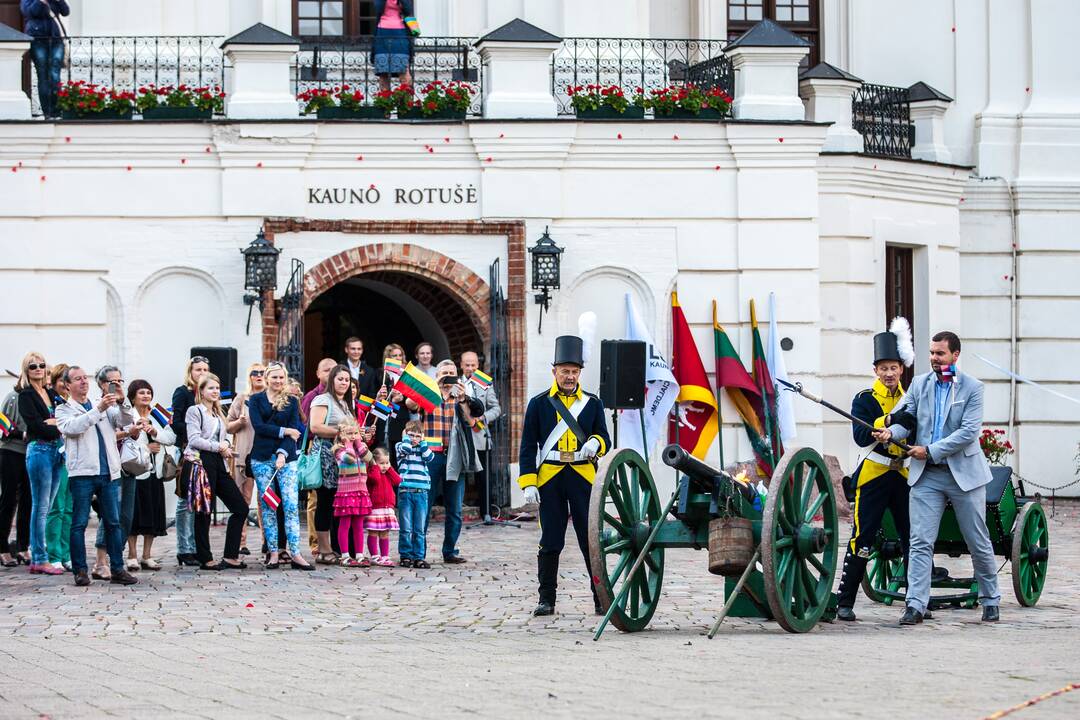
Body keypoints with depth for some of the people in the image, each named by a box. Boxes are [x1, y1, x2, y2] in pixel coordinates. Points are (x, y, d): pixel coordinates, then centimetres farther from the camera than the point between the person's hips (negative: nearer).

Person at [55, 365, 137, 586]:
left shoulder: (104, 407, 18)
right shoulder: (64, 410, 5)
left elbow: (127, 421, 10)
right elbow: (72, 427, -15)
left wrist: (122, 401, -9)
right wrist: (98, 409, -22)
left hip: (109, 473, 4)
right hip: (82, 473, -4)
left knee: (113, 522, 3)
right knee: (79, 524, -4)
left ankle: (117, 569, 6)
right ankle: (80, 570, 0)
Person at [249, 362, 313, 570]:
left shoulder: (292, 402, 10)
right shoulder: (256, 400, 7)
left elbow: (295, 430, 1)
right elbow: (258, 426, -5)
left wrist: (283, 453, -12)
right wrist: (284, 431, -8)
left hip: (286, 457, 0)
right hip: (262, 457, 0)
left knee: (291, 505, -8)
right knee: (267, 506, 1)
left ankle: (295, 553, -10)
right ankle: (273, 553, 5)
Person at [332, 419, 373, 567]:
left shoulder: (360, 446, 13)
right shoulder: (339, 448, -6)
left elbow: (368, 458, -6)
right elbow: (349, 458, -23)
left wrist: (359, 443, -4)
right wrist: (348, 443, -12)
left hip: (361, 491, 6)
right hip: (346, 491, -6)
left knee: (359, 526, 9)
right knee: (345, 524, -3)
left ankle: (359, 555, 13)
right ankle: (345, 556, -1)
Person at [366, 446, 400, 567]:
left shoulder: (388, 474, 15)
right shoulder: (372, 472, -6)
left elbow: (398, 481, 0)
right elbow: (375, 478, -28)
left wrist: (390, 468, 3)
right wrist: (375, 466, -15)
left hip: (388, 507, 6)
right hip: (374, 508, -6)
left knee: (385, 534, 10)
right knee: (373, 533, -2)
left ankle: (385, 557, 13)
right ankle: (375, 557, 0)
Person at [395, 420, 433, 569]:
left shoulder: (423, 449, 15)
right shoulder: (401, 446, 8)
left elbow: (429, 457, -3)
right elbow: (405, 448, -14)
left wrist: (422, 442, 3)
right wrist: (406, 436, 2)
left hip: (421, 493, 2)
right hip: (405, 491, -2)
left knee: (420, 529, 2)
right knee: (406, 528, -1)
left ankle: (419, 557, 5)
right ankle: (405, 556, 6)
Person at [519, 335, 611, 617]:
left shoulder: (592, 403, 10)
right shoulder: (539, 404, 6)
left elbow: (605, 439, 10)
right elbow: (528, 446, 4)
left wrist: (595, 444, -15)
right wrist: (528, 483, -4)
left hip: (583, 477, 1)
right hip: (550, 479, 0)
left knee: (591, 538, -1)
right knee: (550, 541, 3)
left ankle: (602, 598, 4)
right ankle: (547, 600, 9)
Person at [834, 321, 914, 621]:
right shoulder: (864, 400, 0)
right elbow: (861, 437, -13)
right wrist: (890, 420, -21)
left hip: (904, 477, 4)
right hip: (873, 476, -4)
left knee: (912, 540, 5)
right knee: (862, 539, -7)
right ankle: (845, 602, -3)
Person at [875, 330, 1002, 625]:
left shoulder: (972, 388, -4)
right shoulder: (919, 384, 7)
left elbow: (969, 432, -13)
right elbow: (906, 420, 5)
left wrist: (930, 451, -17)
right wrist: (891, 432, -19)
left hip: (964, 473, -2)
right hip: (926, 476, 2)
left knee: (978, 543, 8)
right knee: (920, 542, -7)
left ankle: (990, 601, 23)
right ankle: (915, 605, -8)